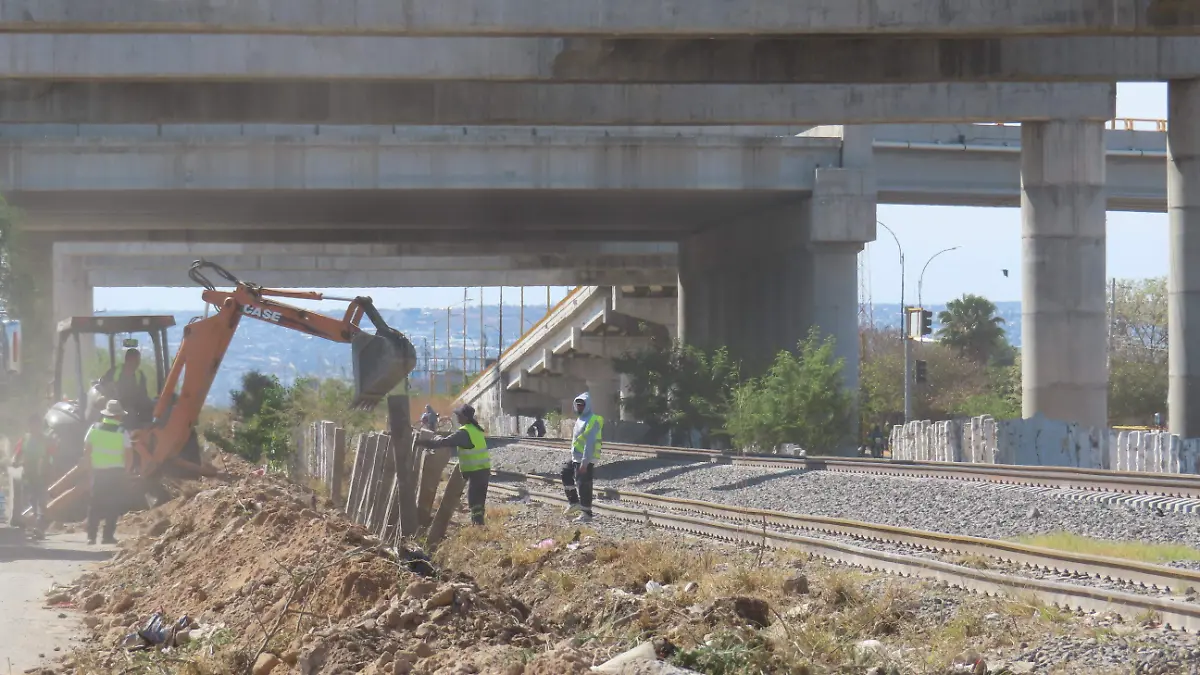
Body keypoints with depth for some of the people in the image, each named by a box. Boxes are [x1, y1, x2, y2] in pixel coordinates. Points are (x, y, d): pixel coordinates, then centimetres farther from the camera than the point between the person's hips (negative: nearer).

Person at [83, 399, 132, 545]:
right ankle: (108, 535, -1)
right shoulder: (122, 433, -8)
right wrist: (126, 469, 6)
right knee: (113, 504, 5)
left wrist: (90, 468, 9)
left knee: (95, 504, 10)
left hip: (98, 471, 3)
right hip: (116, 472, -3)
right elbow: (127, 455, -9)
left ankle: (91, 536, 6)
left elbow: (86, 451, 1)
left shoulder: (94, 429, 0)